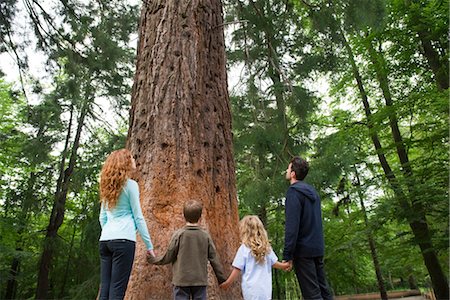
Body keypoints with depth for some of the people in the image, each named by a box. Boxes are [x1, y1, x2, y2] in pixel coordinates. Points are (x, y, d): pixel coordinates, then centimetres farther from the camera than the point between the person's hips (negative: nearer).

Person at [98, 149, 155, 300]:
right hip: (123, 240, -7)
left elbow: (102, 218, 18)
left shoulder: (107, 186, 16)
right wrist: (149, 245, -1)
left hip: (105, 240, 7)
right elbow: (138, 217, -5)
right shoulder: (130, 184, -3)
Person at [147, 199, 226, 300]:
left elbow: (168, 257, -4)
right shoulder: (205, 235, -2)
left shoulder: (179, 234, -8)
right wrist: (222, 279, 12)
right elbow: (214, 259, 1)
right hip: (200, 280, 2)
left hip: (182, 280, -2)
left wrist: (153, 260, 14)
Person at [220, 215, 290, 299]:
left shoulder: (244, 248, -9)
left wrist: (227, 283, 6)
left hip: (251, 291, -4)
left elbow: (237, 269, -7)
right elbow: (274, 263, 16)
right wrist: (284, 266, 36)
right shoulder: (266, 247, 3)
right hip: (266, 290, 4)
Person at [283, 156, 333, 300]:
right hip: (318, 248, 8)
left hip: (303, 250, -8)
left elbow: (292, 225, -19)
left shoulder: (294, 191, -12)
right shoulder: (313, 192, 14)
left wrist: (287, 255, -18)